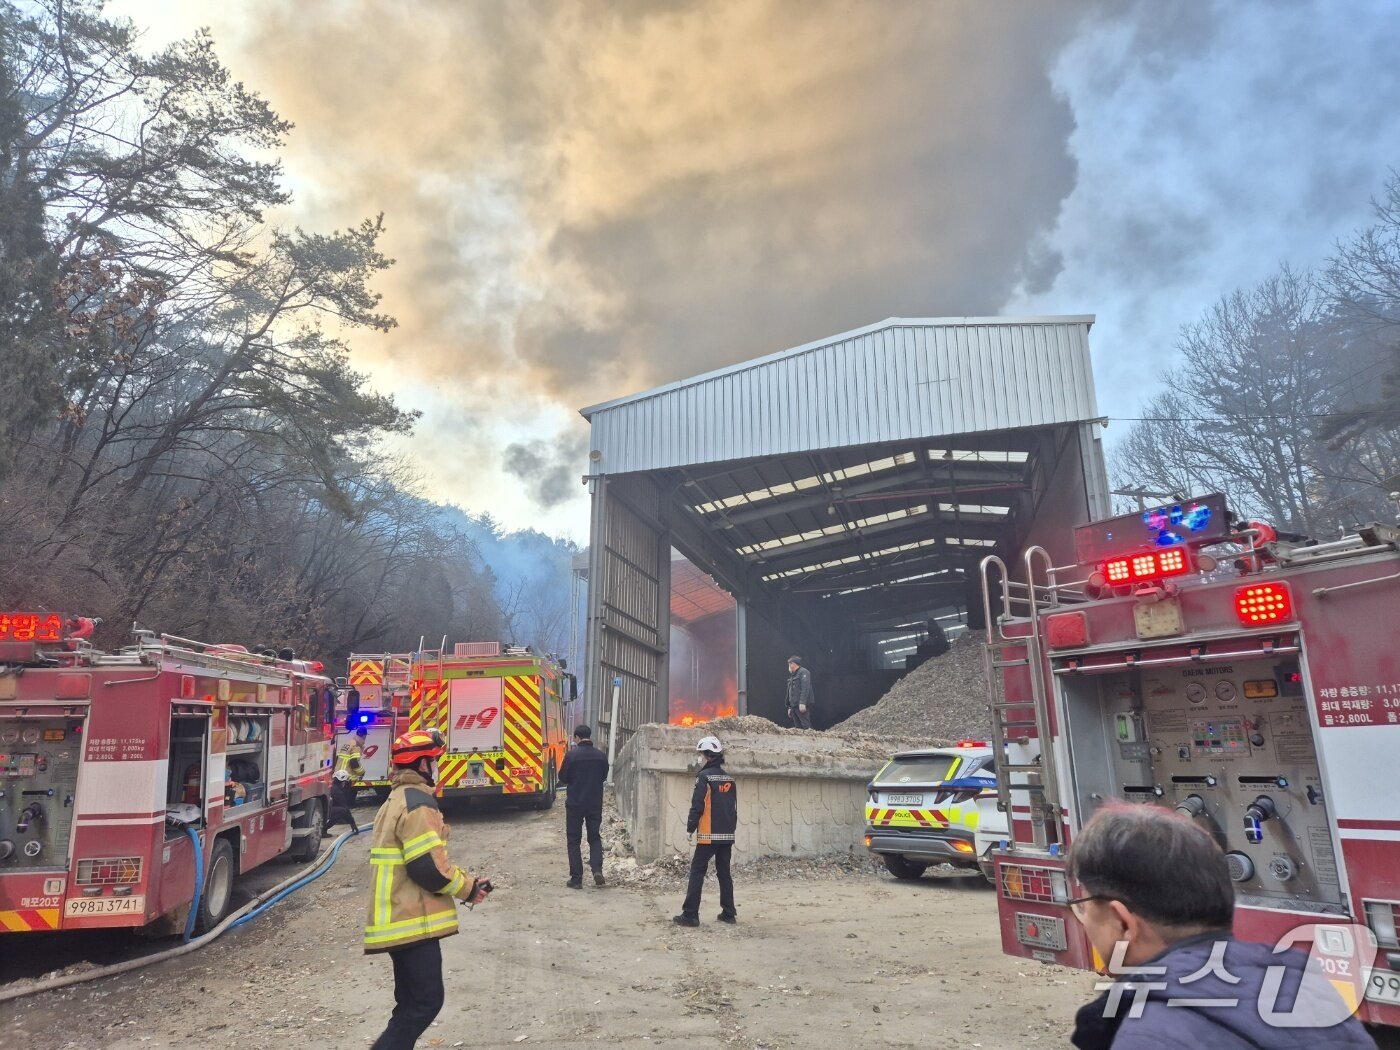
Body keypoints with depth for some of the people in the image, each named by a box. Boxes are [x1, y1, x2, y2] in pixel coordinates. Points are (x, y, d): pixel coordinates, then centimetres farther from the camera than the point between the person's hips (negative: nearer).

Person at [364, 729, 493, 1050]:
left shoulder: (397, 800, 16)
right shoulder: (417, 802, -18)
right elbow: (428, 868, -23)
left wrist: (465, 879, 10)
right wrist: (467, 888, -8)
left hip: (401, 918, 10)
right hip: (414, 921, -10)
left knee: (413, 1002, 17)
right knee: (425, 1001, -5)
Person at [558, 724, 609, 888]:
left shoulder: (571, 755, -13)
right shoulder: (601, 756, -3)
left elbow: (562, 778, -3)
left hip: (575, 803, -3)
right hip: (595, 803, 3)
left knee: (574, 840, 8)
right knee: (595, 837, 15)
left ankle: (576, 878, 6)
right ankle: (597, 870, -3)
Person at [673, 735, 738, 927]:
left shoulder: (705, 776, -11)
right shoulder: (730, 779, 10)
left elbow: (697, 805, -14)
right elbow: (734, 807, 14)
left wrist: (690, 828, -4)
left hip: (708, 835, -7)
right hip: (727, 835, 7)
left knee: (697, 872, -2)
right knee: (724, 873, 13)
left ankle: (690, 914, -4)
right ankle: (729, 913, 16)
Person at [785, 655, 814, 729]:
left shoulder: (803, 672, -4)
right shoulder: (792, 675, 23)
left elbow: (805, 688, -15)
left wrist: (802, 702, -23)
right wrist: (789, 707, 22)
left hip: (802, 706, -9)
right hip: (794, 706, 9)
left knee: (806, 726, -15)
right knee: (798, 727, 5)